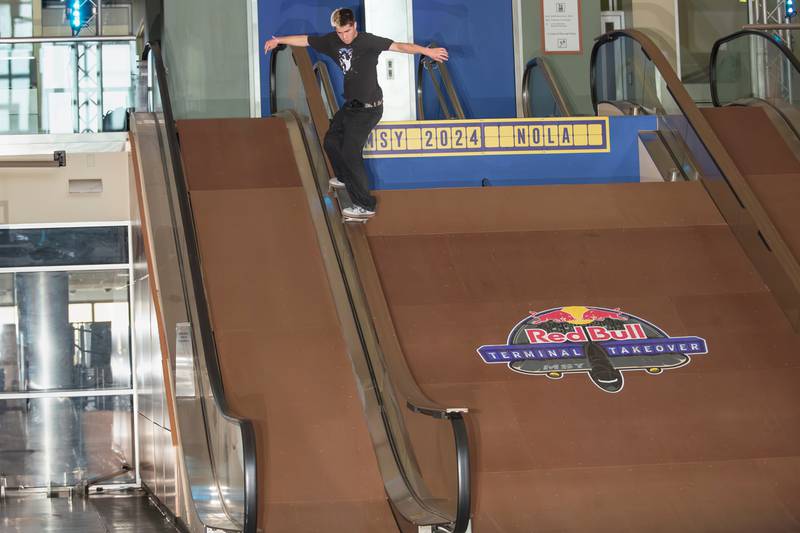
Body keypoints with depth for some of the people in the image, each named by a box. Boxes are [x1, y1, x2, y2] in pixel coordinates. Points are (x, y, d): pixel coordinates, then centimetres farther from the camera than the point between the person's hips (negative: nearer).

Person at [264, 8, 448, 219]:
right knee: (331, 141, 22)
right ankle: (345, 179, 49)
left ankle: (365, 206, -6)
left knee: (350, 152, -11)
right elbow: (305, 40, 15)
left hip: (367, 108, -8)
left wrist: (426, 51, -44)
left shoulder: (367, 41, -20)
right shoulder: (332, 41, 1)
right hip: (351, 105, 8)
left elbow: (397, 46, -32)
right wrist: (279, 40, 23)